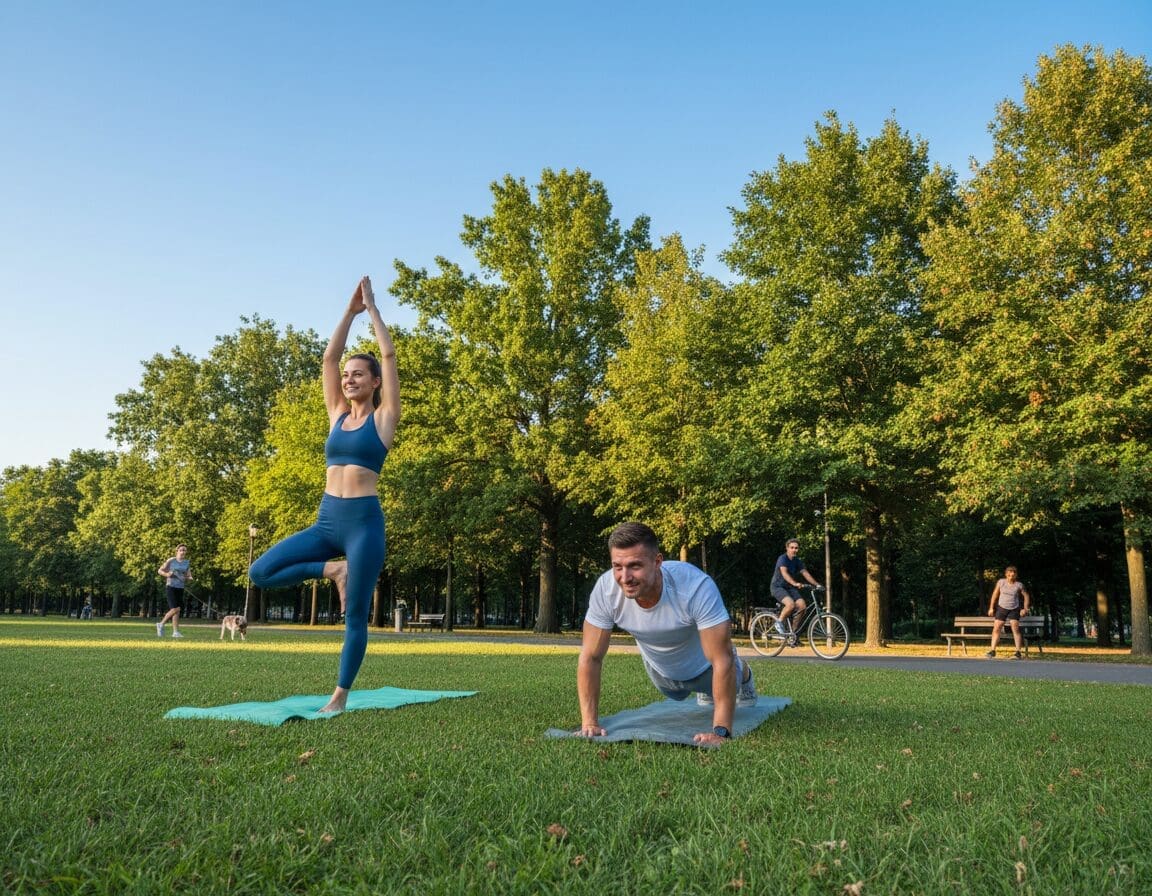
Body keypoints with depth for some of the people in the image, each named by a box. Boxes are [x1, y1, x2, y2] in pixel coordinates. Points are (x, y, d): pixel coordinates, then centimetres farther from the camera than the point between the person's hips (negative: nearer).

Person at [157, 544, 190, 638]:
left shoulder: (187, 563, 9)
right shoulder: (171, 561, -1)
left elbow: (189, 577, 13)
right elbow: (160, 570, 5)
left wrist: (189, 578, -10)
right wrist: (167, 574, -13)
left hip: (180, 589, 4)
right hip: (170, 587, -4)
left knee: (178, 610, 4)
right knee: (175, 609, -16)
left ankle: (175, 632, 10)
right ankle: (161, 624, 5)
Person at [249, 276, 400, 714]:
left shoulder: (383, 417, 2)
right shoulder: (337, 415, 14)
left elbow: (389, 355, -2)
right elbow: (329, 357, 12)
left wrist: (371, 307, 6)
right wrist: (350, 310, 10)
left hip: (364, 520, -5)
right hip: (326, 520, 5)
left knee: (355, 614, -1)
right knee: (261, 572, -8)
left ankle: (339, 697, 12)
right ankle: (334, 571, 9)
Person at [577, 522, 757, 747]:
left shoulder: (697, 587, -45)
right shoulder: (605, 589, -35)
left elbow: (721, 661, -40)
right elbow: (591, 657, -25)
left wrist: (720, 731, -43)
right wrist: (590, 722, -28)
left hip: (702, 665, -3)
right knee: (678, 696, 32)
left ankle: (742, 674, 58)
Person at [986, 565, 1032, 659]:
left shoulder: (1019, 585, -7)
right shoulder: (1001, 582, -6)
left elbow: (1026, 596, 6)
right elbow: (995, 594, 3)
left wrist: (1025, 609, -2)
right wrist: (991, 608, 2)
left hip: (1014, 609, -1)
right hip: (1001, 608, 1)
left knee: (1015, 629, -13)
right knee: (996, 629, -2)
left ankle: (1019, 652, -9)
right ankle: (993, 651, 4)